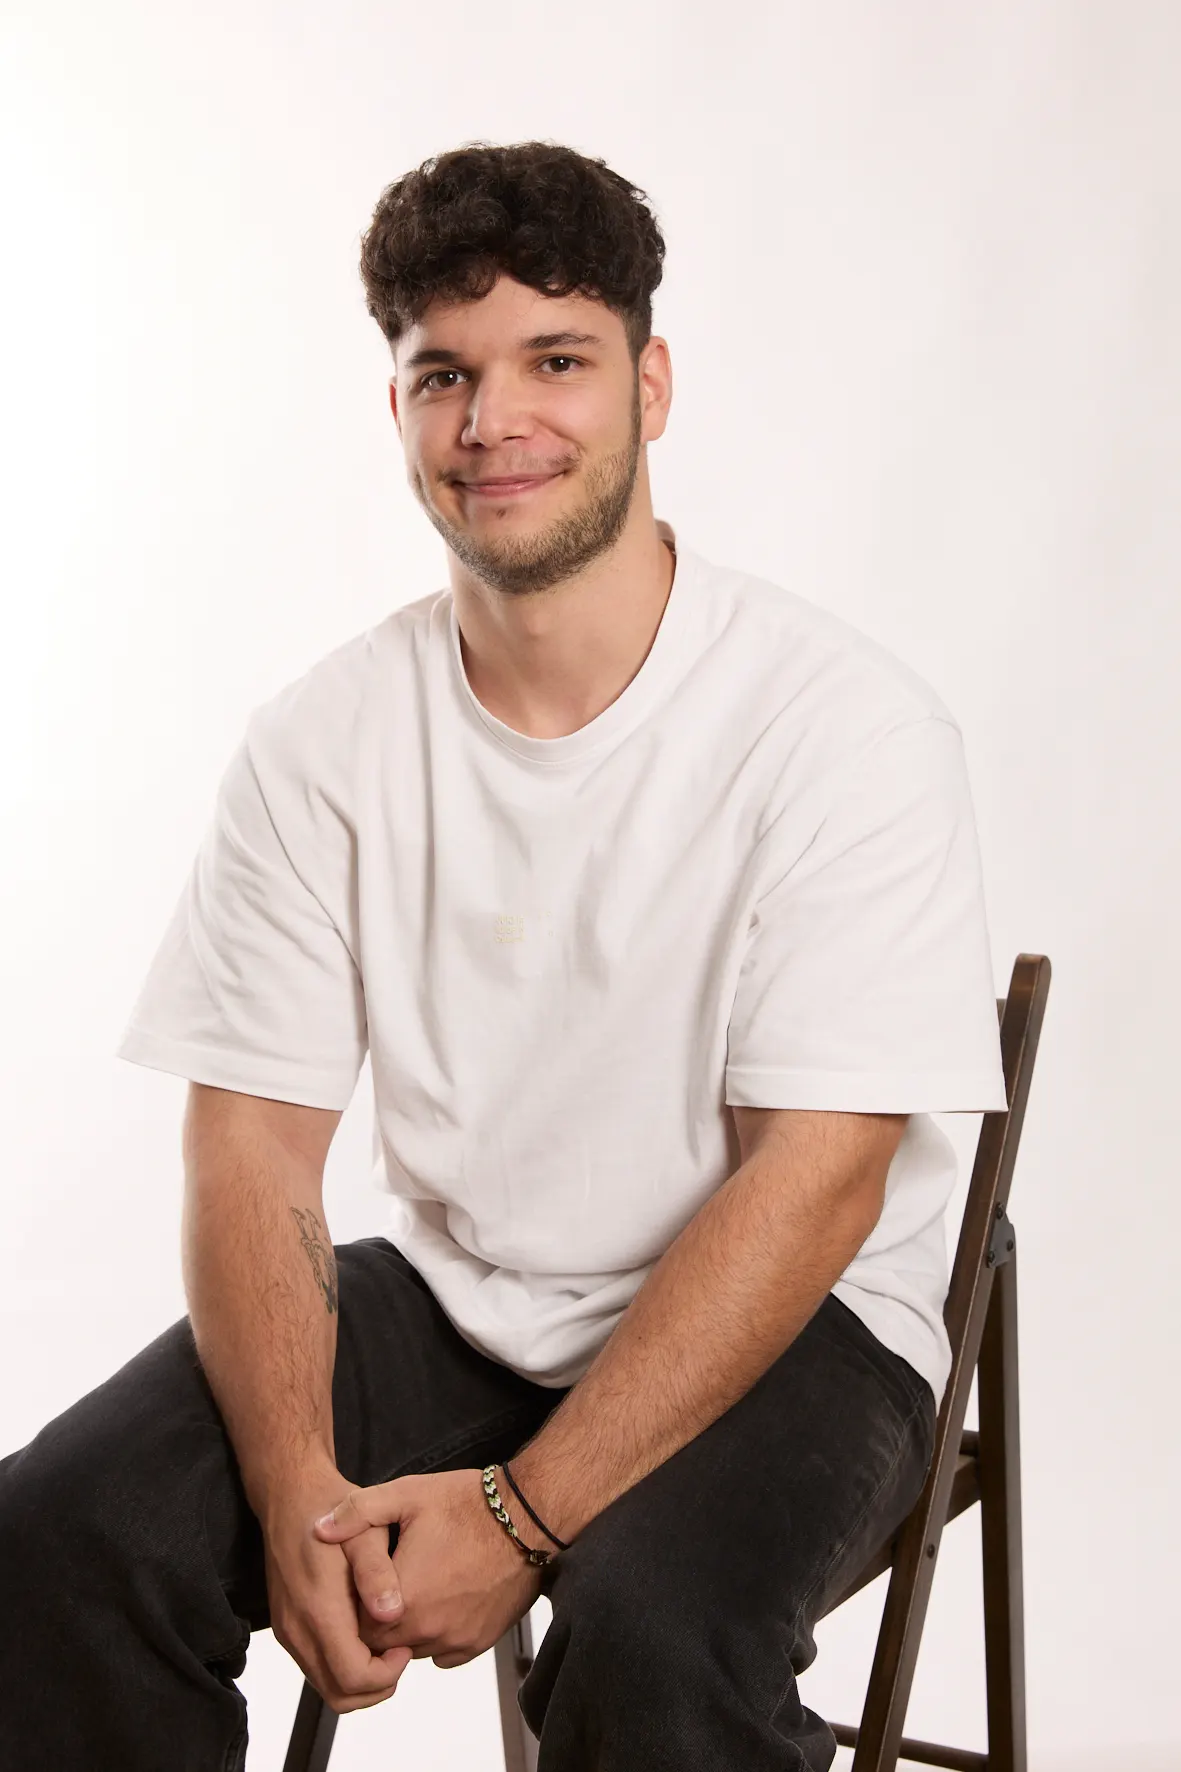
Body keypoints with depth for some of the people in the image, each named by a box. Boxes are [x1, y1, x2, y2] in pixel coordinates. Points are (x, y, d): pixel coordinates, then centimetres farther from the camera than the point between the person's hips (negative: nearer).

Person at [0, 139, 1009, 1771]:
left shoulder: (847, 724, -14)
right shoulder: (320, 744, -1)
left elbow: (815, 1181, -17)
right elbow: (251, 1148, -3)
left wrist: (524, 1513, -22)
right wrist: (298, 1491, -20)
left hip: (783, 1332, -3)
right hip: (444, 1305, 4)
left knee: (657, 1630, -34)